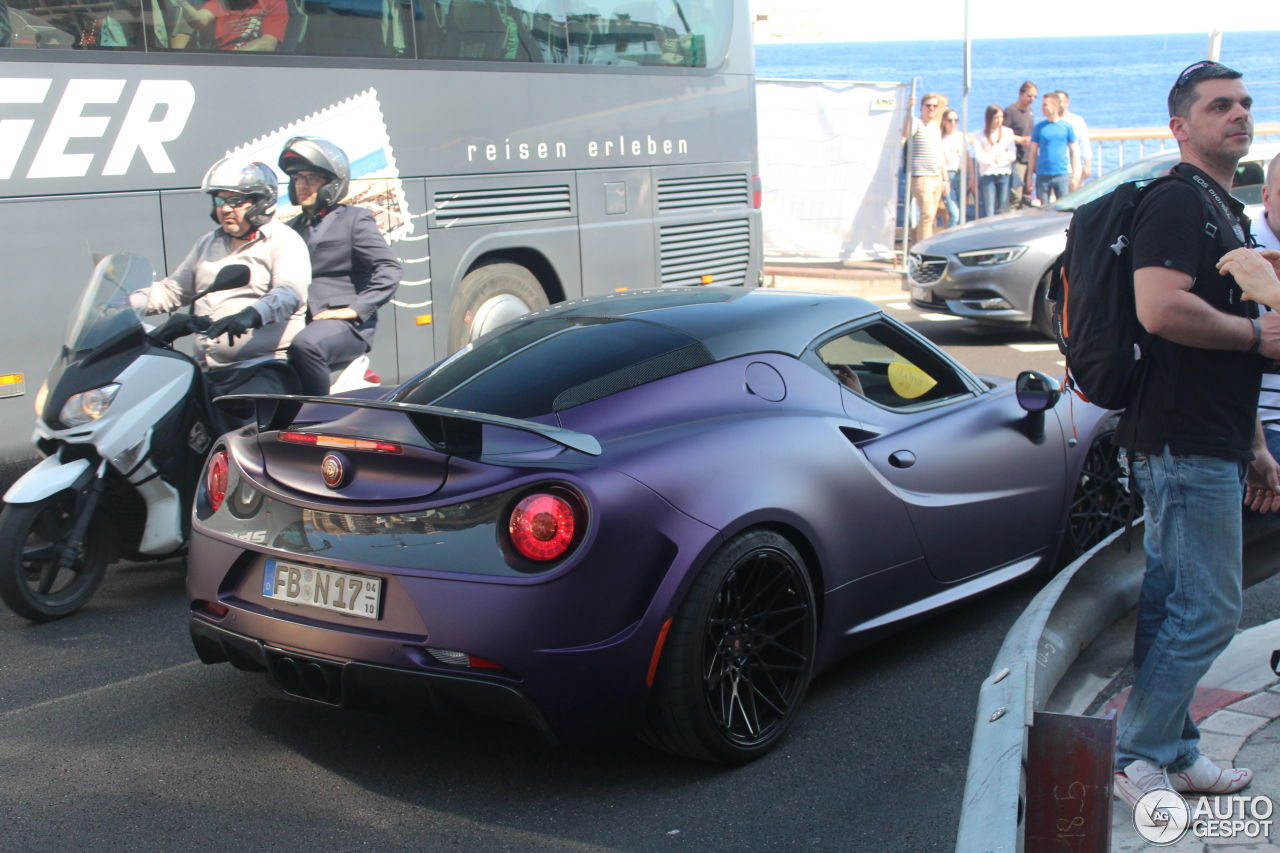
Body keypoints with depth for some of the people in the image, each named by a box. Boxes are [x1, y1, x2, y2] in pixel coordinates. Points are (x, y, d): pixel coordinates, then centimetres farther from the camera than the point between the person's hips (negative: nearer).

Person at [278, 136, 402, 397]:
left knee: (305, 345, -37)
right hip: (299, 322, 6)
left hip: (345, 325, -6)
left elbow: (389, 268, -5)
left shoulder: (354, 219, 7)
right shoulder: (292, 228, 27)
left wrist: (356, 309, -15)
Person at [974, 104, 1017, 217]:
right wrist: (1000, 154, -7)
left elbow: (1012, 155, 0)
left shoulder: (1007, 132, 7)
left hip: (1004, 174, 2)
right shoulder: (982, 135, 2)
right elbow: (979, 156, -8)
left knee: (1002, 211, 4)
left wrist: (993, 157, -9)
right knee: (989, 212, -5)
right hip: (987, 175, -2)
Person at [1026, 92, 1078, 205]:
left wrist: (1074, 176, 3)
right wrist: (1029, 175, 3)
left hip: (1062, 175, 0)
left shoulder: (1067, 126, 3)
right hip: (1042, 175, 1)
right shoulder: (1039, 128, 4)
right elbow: (1033, 153, 7)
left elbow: (1074, 152, 7)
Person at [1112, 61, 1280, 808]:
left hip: (1209, 445, 10)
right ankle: (1135, 757, 2)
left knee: (1172, 605, 14)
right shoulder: (1177, 202, -11)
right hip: (1185, 444, -10)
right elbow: (1161, 310, -27)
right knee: (1210, 610, -7)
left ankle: (1174, 752, 22)